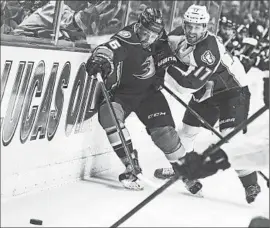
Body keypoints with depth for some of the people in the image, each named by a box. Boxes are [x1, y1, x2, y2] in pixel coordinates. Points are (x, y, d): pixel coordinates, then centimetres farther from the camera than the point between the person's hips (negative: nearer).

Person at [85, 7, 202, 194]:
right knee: (109, 114, -31)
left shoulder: (156, 40, -9)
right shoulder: (127, 39, -28)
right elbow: (109, 49, -48)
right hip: (121, 92, -3)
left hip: (148, 92, 4)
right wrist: (99, 60, -68)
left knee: (163, 129, -9)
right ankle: (131, 165, -24)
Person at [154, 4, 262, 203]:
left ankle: (250, 182, -11)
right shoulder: (181, 38, -9)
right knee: (187, 131, 14)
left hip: (233, 92, -8)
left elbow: (190, 84, -35)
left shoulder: (210, 48, -32)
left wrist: (168, 66, -33)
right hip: (205, 95, 8)